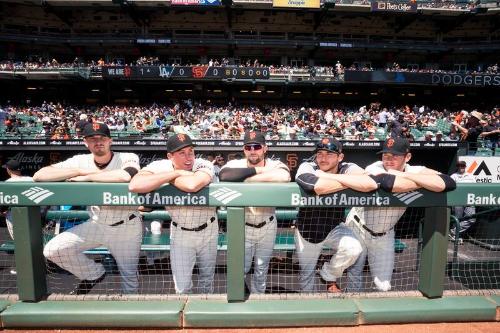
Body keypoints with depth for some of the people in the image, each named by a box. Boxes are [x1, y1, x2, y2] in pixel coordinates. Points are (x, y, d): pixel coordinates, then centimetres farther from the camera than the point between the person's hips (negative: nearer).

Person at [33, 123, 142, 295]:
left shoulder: (128, 158, -17)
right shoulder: (80, 161, -6)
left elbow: (125, 175, -40)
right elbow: (39, 175, -14)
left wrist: (86, 177, -27)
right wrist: (81, 171, -24)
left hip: (126, 226, -3)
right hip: (96, 224, 3)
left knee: (129, 276, 8)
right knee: (53, 250, -12)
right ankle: (93, 274, 12)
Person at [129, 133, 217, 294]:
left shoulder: (204, 165, -24)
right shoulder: (160, 166, -19)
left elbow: (192, 185, -47)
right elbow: (134, 186, -39)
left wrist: (169, 179, -28)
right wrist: (176, 173, -34)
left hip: (208, 229, 0)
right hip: (180, 232, 0)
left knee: (207, 278, 22)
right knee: (182, 287, 5)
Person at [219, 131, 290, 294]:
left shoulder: (275, 164, -14)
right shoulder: (236, 164, -15)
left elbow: (284, 176, -39)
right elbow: (224, 175, -39)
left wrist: (249, 179, -32)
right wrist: (257, 170, -32)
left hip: (267, 226, 1)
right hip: (243, 226, -1)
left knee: (262, 268, 20)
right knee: (241, 268, 14)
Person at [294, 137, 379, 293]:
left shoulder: (348, 169, -16)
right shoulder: (307, 167, -20)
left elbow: (370, 184, -38)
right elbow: (317, 187, -43)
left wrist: (329, 176, -34)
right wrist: (352, 182, -29)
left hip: (334, 228, 1)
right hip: (307, 230, -1)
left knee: (354, 248, -26)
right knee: (306, 274, 12)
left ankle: (329, 274, 6)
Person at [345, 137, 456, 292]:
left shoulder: (414, 171, -14)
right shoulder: (374, 168, -25)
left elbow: (448, 183, -31)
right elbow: (389, 182, -47)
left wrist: (404, 175, -33)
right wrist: (423, 182, -30)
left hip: (384, 235, 3)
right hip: (358, 228, -3)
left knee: (383, 285, 8)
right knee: (354, 275, 11)